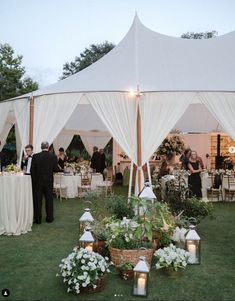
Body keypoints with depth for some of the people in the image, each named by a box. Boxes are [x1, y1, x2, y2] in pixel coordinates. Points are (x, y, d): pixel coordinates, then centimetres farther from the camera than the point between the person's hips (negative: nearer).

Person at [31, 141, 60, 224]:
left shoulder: (35, 156, -7)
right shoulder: (53, 156, -7)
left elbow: (32, 170, -5)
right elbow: (56, 169, -4)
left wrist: (34, 179, 5)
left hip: (38, 181, 0)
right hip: (49, 181, 0)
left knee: (38, 200, 7)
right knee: (49, 200, 10)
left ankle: (38, 219, 11)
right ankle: (49, 218, 15)